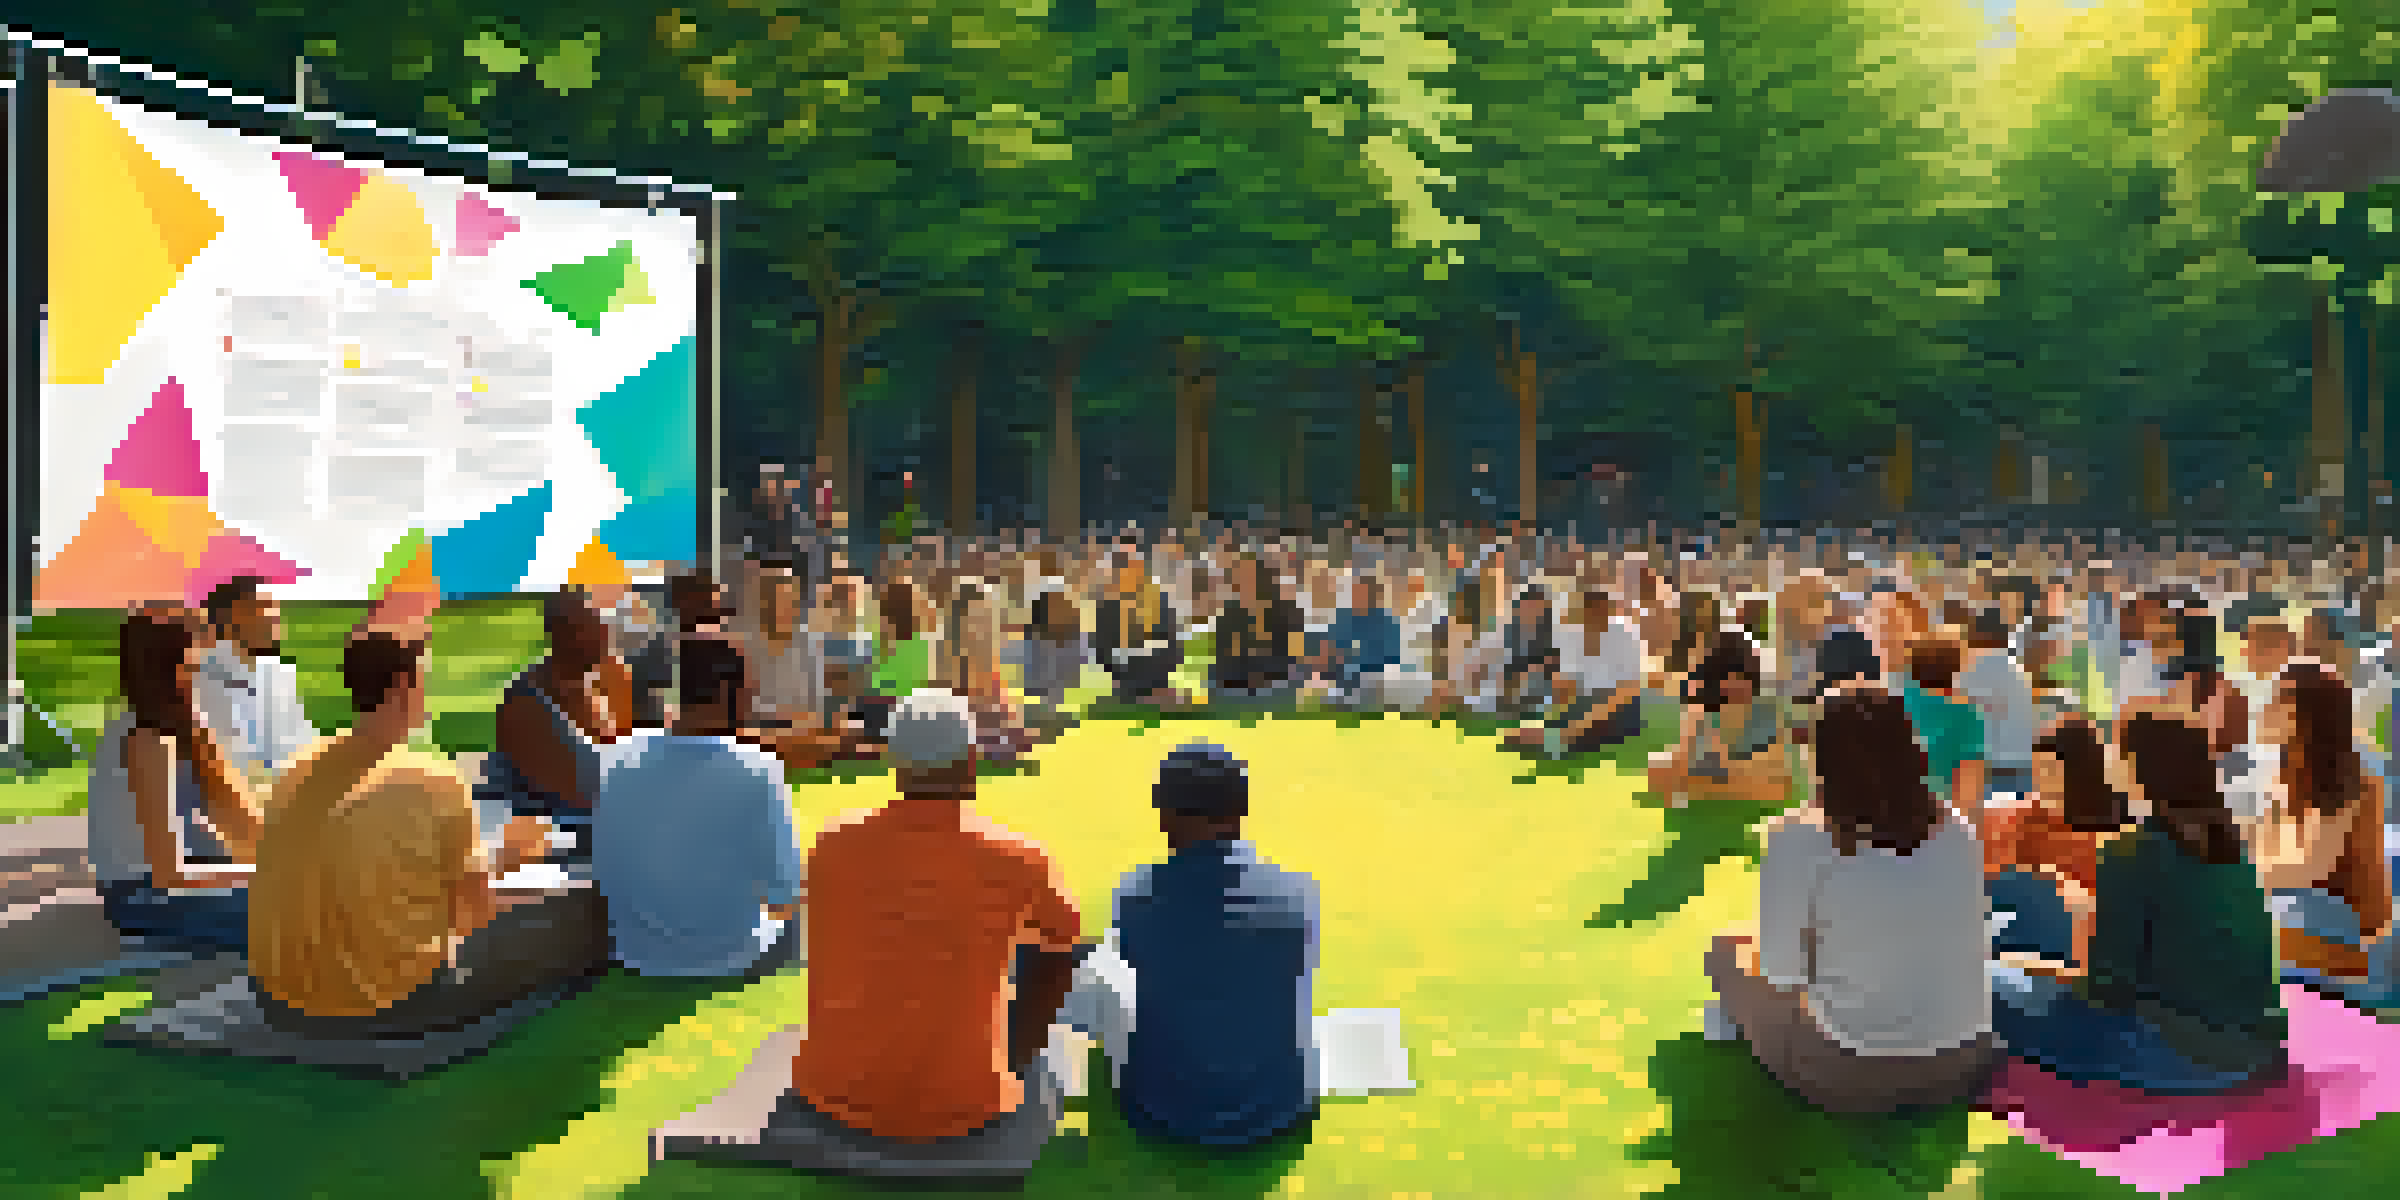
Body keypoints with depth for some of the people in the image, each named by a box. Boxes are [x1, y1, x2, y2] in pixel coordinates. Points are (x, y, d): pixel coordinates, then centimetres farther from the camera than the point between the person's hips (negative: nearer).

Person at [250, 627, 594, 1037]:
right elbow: (479, 911, -8)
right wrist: (506, 855, 11)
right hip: (387, 1009, -7)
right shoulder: (435, 780, -17)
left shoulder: (300, 767, 0)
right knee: (585, 916, 0)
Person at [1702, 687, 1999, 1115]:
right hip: (1965, 1067, 5)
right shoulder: (1957, 830, -5)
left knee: (1726, 950, 17)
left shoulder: (1798, 837, -20)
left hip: (1849, 1079, -4)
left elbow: (1782, 972, -14)